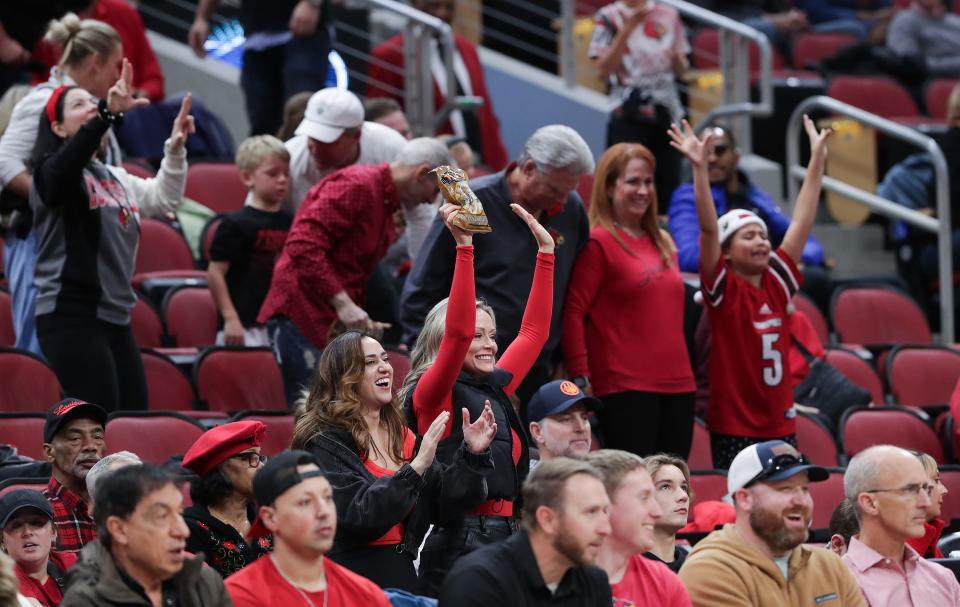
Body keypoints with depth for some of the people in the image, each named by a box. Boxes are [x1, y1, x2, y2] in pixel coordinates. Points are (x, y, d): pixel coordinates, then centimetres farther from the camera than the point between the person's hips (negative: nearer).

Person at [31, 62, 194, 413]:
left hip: (114, 317, 8)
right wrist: (109, 114, -43)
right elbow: (70, 160, -28)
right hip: (72, 317, -8)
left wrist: (176, 148, 7)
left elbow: (164, 198, 23)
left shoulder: (114, 178, 19)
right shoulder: (53, 172, -5)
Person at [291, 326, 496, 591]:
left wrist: (472, 455, -6)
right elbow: (358, 514, -20)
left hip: (402, 576, 6)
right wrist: (416, 466, -24)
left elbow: (443, 502, 9)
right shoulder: (325, 441, -8)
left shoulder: (401, 436, 12)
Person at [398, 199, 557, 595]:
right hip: (457, 544, -8)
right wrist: (464, 246, -23)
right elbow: (458, 331, -19)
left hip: (503, 536, 8)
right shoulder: (433, 394, -4)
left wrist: (545, 249, 22)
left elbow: (533, 331, 24)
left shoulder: (494, 389, 16)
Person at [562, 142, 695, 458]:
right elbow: (572, 313, -10)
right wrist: (580, 377, -14)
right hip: (624, 388, -7)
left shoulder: (662, 242, 18)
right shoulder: (598, 243, -5)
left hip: (677, 385, 7)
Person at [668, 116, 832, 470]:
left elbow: (801, 222, 9)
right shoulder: (723, 289, -5)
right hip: (735, 430, -5)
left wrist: (817, 158, 8)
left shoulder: (777, 282, 8)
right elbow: (709, 229, -17)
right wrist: (700, 168, -27)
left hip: (781, 425, 5)